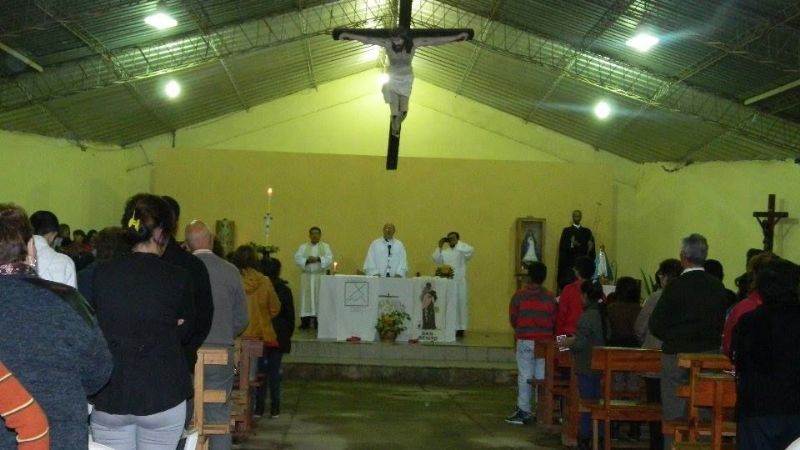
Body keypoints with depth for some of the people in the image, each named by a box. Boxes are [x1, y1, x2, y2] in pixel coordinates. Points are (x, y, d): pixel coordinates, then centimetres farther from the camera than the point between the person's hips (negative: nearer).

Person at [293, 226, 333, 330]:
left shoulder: (325, 246, 8)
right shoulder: (303, 247, 11)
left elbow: (329, 259, -5)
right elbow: (297, 259, -1)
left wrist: (318, 259, -19)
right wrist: (307, 260, -17)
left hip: (321, 276, -1)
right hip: (306, 276, 1)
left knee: (319, 298, -2)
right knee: (306, 298, -1)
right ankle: (305, 321, 0)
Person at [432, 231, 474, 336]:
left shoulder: (462, 251, 3)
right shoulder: (444, 252, 14)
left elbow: (470, 250, -16)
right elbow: (436, 259, 1)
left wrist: (458, 243, -13)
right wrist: (439, 247, -7)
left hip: (459, 282, -3)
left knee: (460, 304, -2)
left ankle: (460, 328, 1)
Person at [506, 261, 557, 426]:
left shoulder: (519, 296, -5)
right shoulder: (550, 298, 1)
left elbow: (512, 319, 0)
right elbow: (555, 321, 3)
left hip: (525, 341, -2)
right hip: (545, 342, 2)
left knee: (525, 376, 2)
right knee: (542, 376, 6)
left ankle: (524, 411, 2)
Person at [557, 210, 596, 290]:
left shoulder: (587, 231, 14)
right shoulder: (566, 231, 6)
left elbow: (591, 247, 9)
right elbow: (562, 247, -1)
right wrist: (572, 245, -17)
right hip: (569, 263, -2)